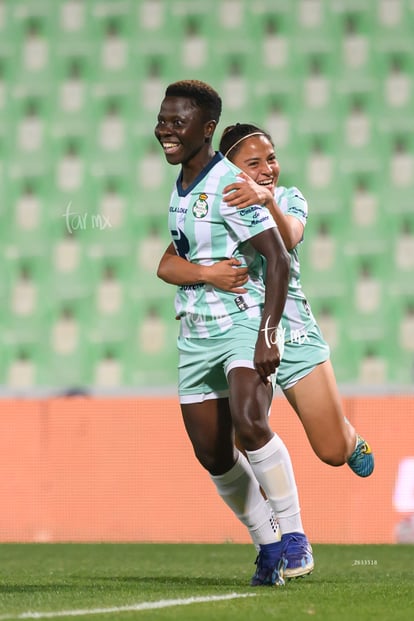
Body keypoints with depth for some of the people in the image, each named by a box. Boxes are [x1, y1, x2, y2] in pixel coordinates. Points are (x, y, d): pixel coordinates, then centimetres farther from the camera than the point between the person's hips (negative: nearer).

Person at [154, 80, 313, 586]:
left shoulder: (229, 185, -15)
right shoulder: (179, 188, 11)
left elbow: (278, 259, -19)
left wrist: (267, 333, -26)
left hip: (244, 324, -8)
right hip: (195, 335, 8)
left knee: (248, 422, -30)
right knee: (213, 455, 4)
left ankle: (293, 537, -18)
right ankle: (267, 547, 20)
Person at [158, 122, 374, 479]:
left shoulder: (289, 198, -1)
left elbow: (288, 239, -25)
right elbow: (166, 266, -15)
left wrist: (267, 199, -46)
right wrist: (207, 273, -35)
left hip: (292, 328, 1)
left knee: (334, 452, 2)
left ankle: (352, 440, 41)